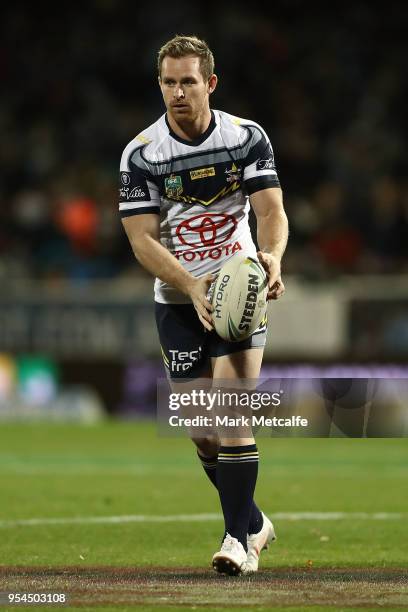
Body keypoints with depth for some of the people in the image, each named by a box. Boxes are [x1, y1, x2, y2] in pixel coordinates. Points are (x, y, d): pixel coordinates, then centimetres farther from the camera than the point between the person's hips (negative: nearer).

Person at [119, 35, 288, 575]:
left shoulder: (247, 138, -6)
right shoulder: (141, 154, -8)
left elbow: (272, 210, -11)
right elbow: (142, 238, -11)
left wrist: (272, 257, -33)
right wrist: (192, 286, -25)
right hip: (177, 301, 2)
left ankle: (240, 539, -11)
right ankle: (254, 522, 24)